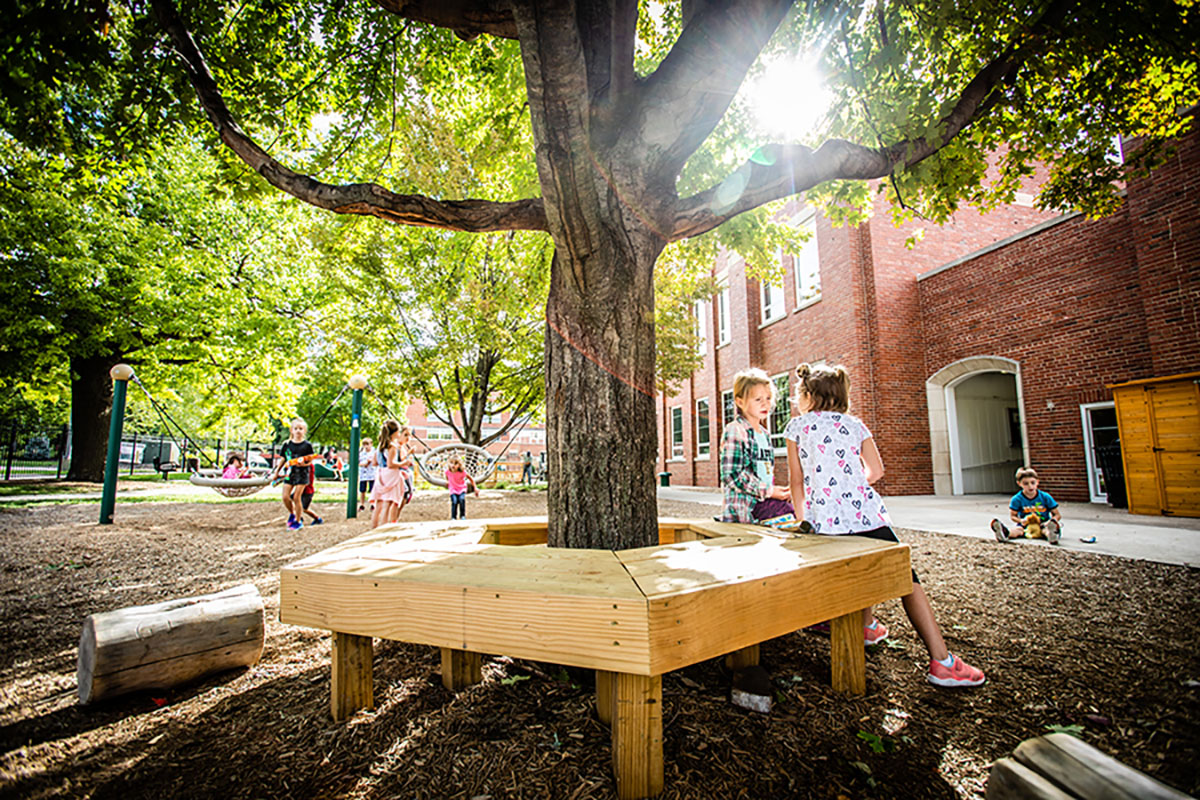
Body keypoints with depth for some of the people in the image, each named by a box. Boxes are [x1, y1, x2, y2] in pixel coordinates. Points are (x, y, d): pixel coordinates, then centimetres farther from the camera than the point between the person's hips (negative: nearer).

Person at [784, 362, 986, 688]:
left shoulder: (798, 425, 7)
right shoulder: (854, 424, 12)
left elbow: (797, 479, 9)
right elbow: (876, 471, 10)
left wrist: (801, 518, 20)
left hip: (825, 522, 1)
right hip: (866, 513, -1)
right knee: (907, 578, 4)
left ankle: (868, 626, 40)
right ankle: (941, 661, -1)